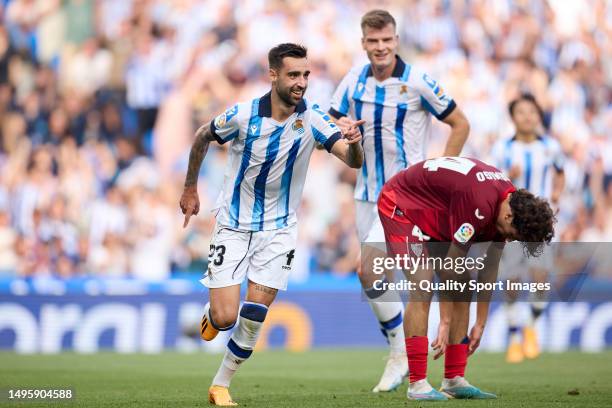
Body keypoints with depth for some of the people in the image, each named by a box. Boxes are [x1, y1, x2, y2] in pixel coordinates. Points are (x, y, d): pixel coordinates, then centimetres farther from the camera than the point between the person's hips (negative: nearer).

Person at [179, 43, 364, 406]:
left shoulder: (312, 119, -13)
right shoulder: (242, 116, -16)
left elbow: (353, 160, -23)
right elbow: (203, 137, 4)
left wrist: (354, 143, -46)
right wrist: (190, 189, 11)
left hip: (279, 229, 1)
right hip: (234, 226, -1)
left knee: (254, 316, -5)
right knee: (225, 317, -8)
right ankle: (212, 316, 30)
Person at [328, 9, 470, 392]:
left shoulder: (418, 82, -11)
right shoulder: (354, 80, 3)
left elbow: (460, 124, -3)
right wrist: (340, 129, -16)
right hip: (368, 192, 6)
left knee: (368, 270, -18)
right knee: (372, 274, 8)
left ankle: (400, 355, -5)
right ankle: (401, 355, 23)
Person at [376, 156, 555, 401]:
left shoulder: (508, 204, -8)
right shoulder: (479, 205, -35)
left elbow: (489, 268, 2)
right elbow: (451, 267, -28)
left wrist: (480, 325, 5)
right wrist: (445, 323, -21)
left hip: (436, 216, 9)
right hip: (402, 203, -9)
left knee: (463, 290, 1)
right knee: (423, 289, -20)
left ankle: (455, 380, 4)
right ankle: (417, 384, -20)